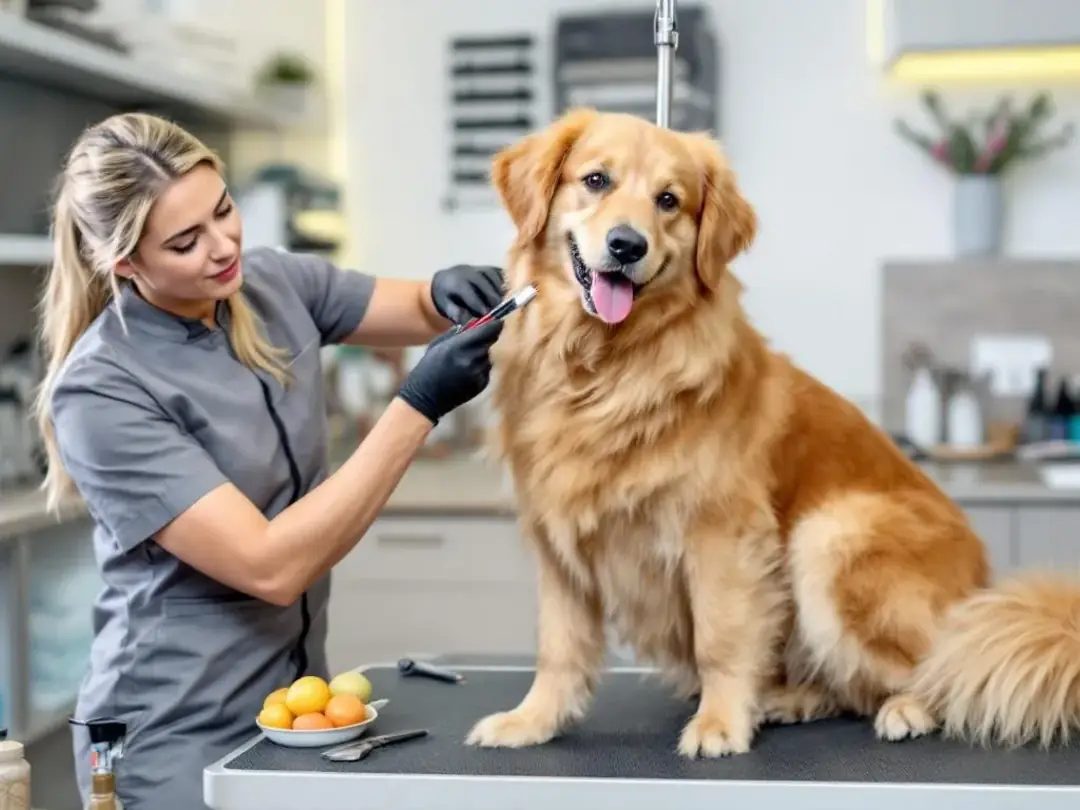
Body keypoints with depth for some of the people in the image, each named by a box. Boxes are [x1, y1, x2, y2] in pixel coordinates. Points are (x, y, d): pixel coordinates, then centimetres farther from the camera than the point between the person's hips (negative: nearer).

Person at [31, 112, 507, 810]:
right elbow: (272, 567, -26)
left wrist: (456, 293, -15)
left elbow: (425, 311, 9)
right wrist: (419, 406, -29)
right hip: (177, 738, -6)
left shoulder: (274, 284, -3)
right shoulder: (100, 392, -21)